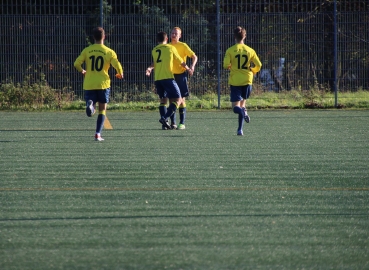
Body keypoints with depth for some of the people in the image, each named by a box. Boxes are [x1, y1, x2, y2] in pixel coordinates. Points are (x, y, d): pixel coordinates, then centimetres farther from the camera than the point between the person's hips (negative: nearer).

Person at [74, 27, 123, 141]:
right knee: (102, 109, 10)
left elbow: (76, 64, -5)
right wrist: (120, 74, 15)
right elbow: (117, 65, -7)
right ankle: (98, 134, 1)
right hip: (103, 84, -1)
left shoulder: (87, 50, 3)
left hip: (89, 84, 1)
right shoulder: (109, 52, -1)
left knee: (91, 110, 8)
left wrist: (82, 71, 17)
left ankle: (90, 104, -30)